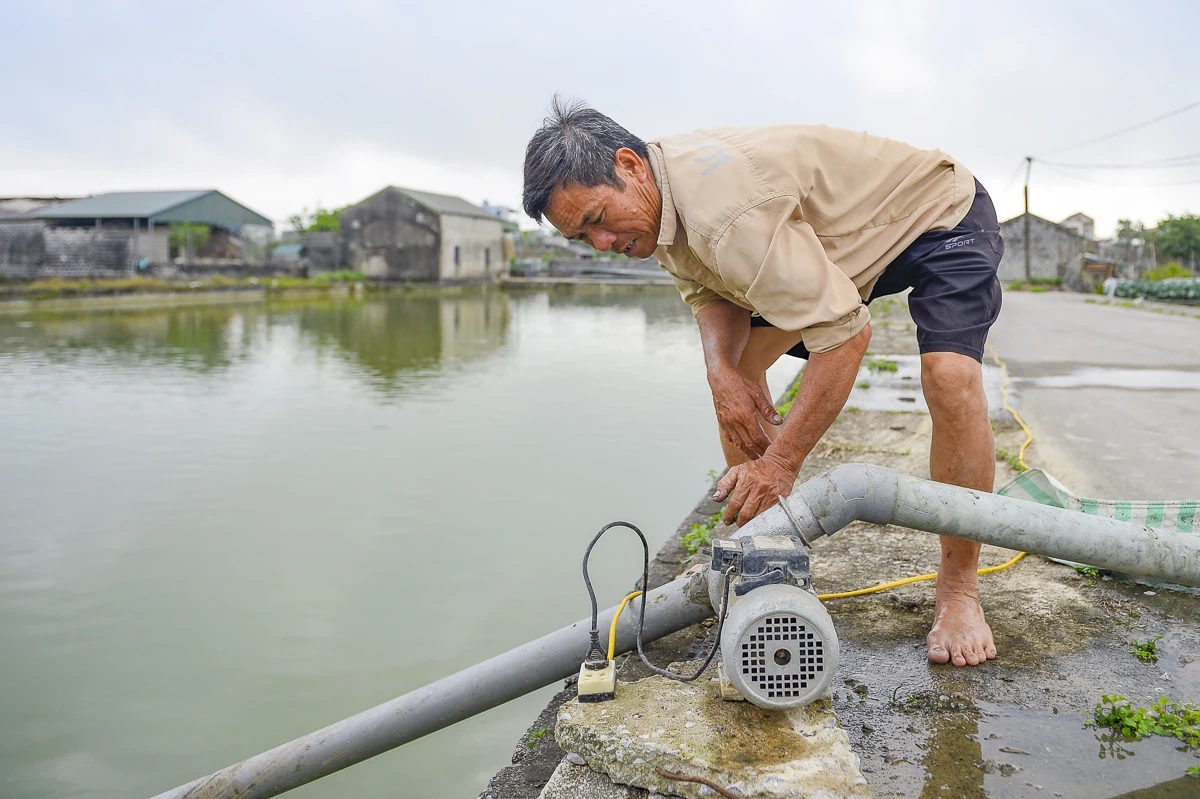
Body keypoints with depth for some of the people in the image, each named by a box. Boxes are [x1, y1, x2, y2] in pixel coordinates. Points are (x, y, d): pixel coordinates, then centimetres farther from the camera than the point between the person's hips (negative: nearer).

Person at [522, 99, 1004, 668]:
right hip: (840, 240, 9)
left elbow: (845, 332, -40)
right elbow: (711, 292, 1)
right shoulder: (661, 197, -10)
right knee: (736, 358, 2)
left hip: (942, 215, -8)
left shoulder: (727, 208, -40)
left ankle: (959, 590, -15)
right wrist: (722, 370, -20)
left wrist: (780, 463, -37)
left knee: (949, 376, -31)